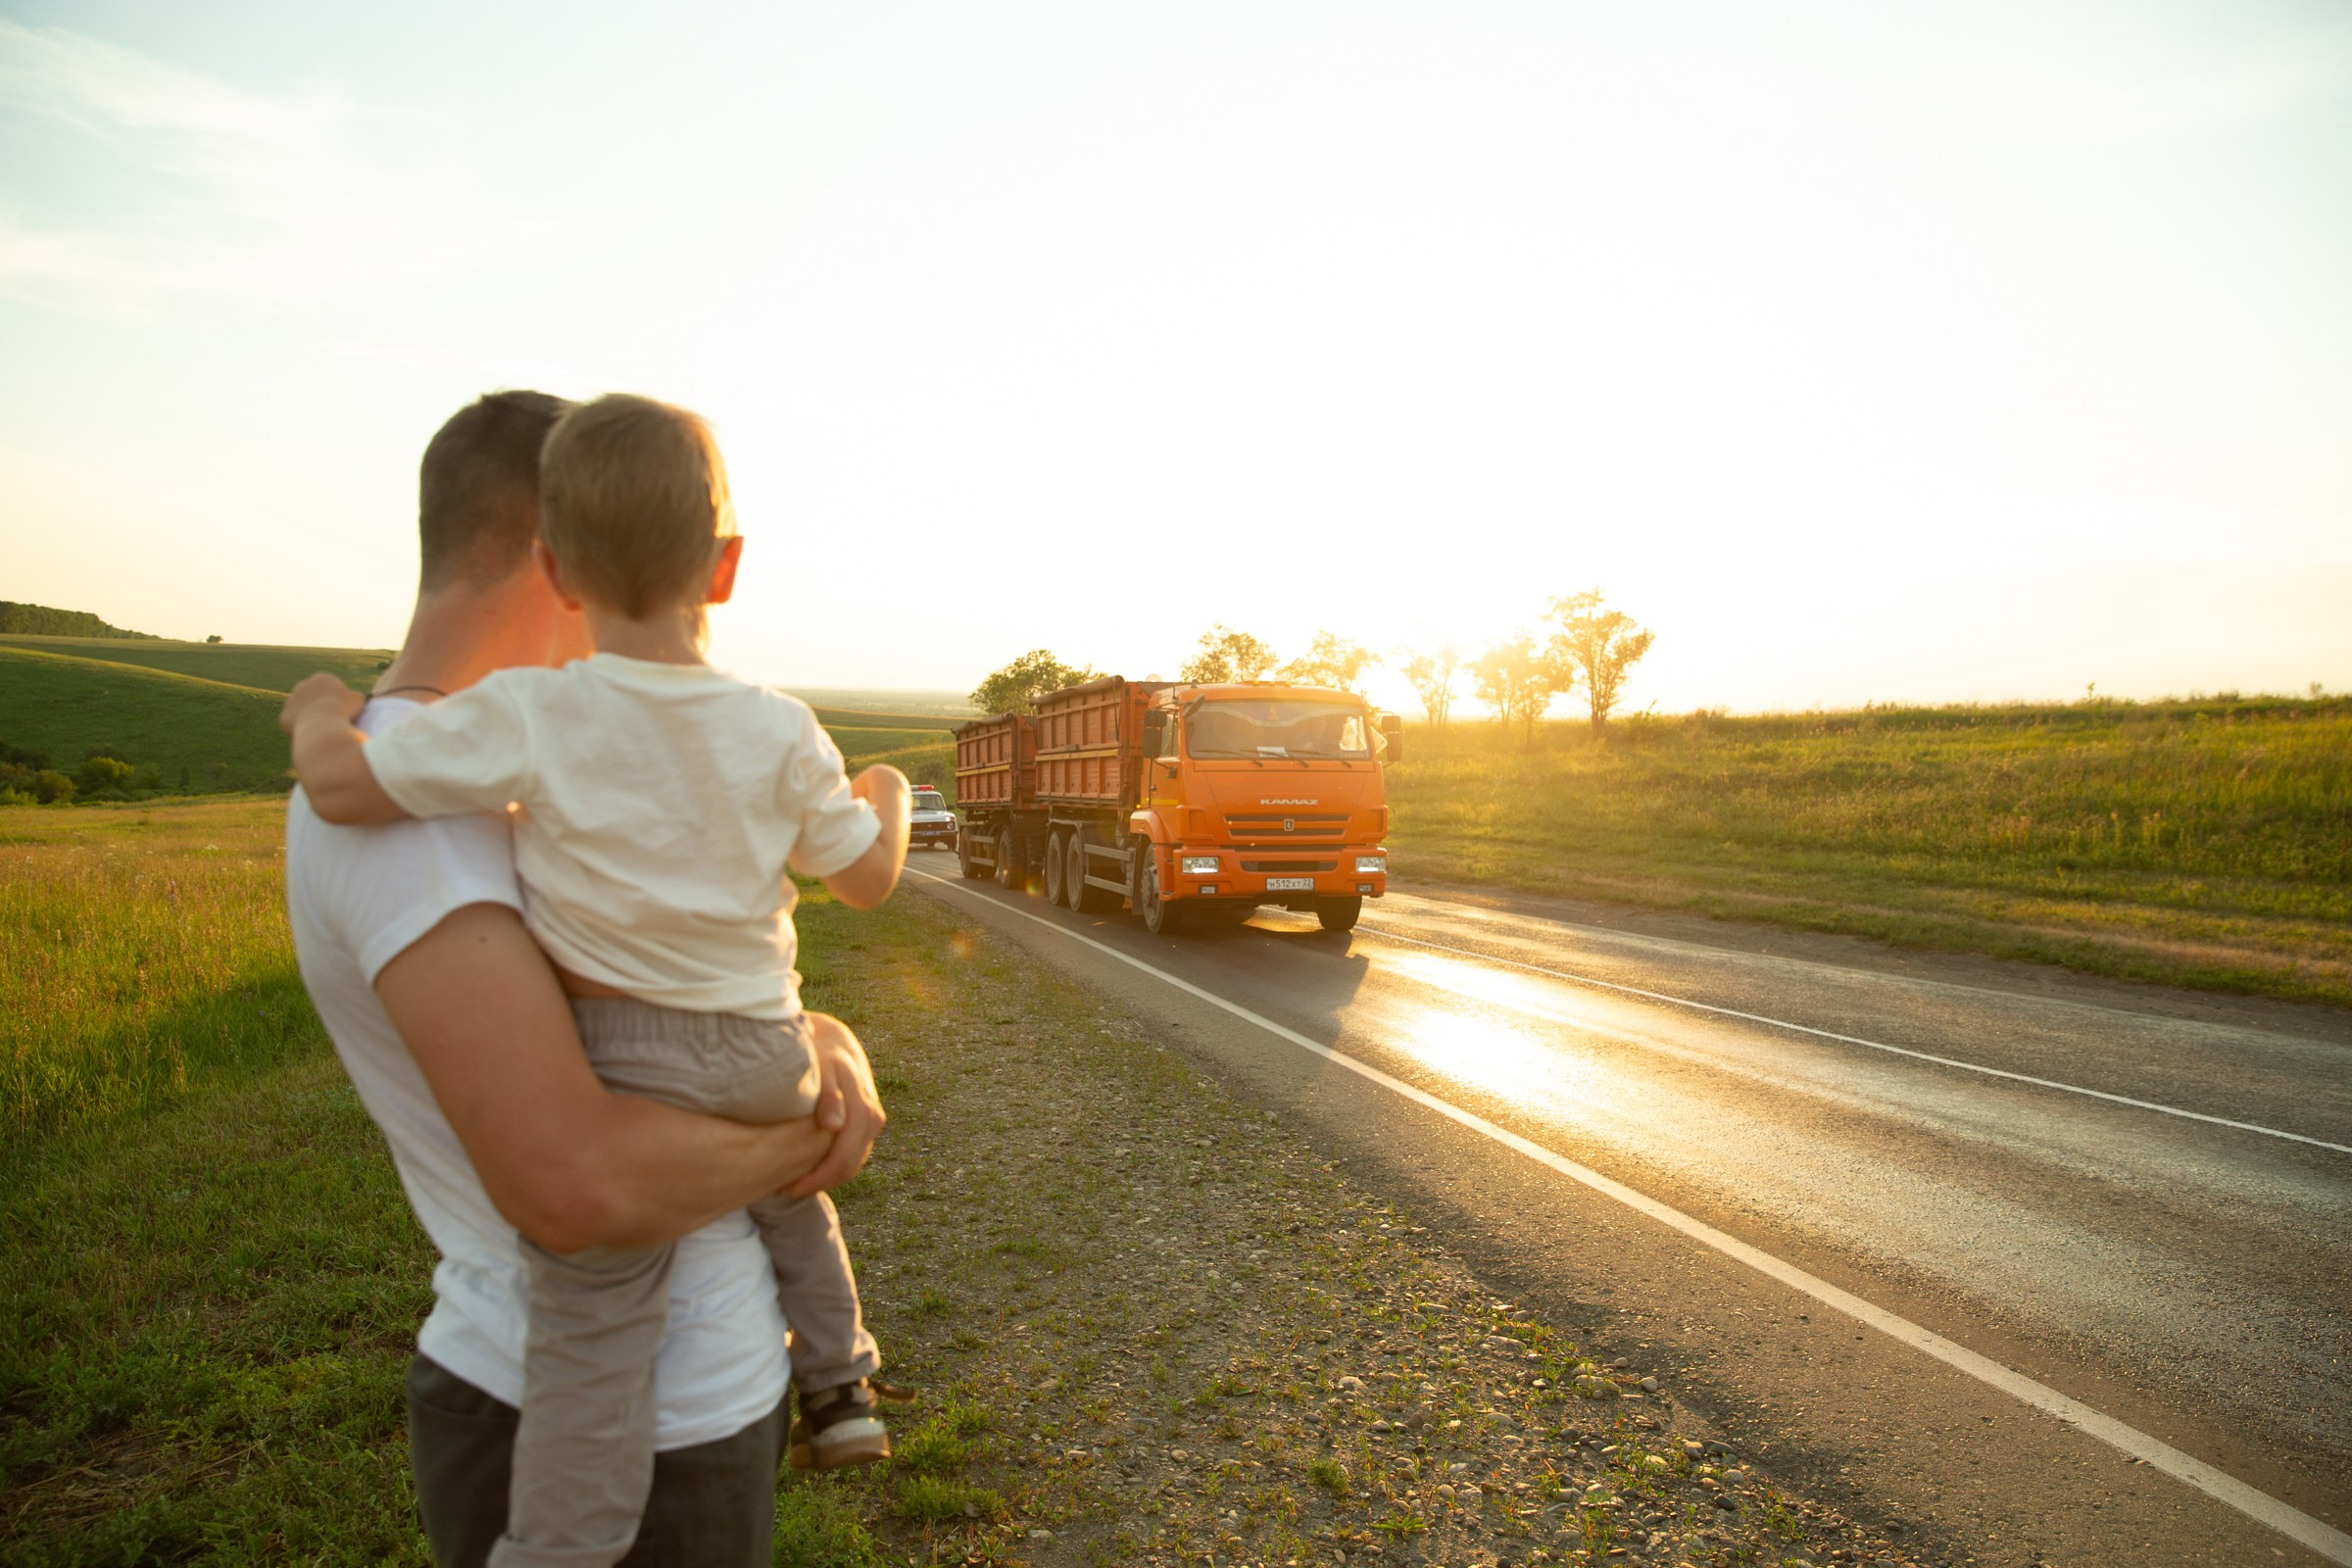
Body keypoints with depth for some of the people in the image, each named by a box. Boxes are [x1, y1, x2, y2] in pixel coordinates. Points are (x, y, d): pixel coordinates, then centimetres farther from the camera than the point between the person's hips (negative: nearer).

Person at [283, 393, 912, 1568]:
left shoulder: (527, 715, -15)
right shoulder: (782, 734, -7)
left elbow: (341, 787, -11)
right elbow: (867, 881, 2)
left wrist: (321, 712, 11)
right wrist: (887, 801, 23)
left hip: (613, 1070, -3)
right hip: (761, 1056, 3)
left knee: (593, 1341, 5)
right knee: (790, 1189, 33)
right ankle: (839, 1385, 42)